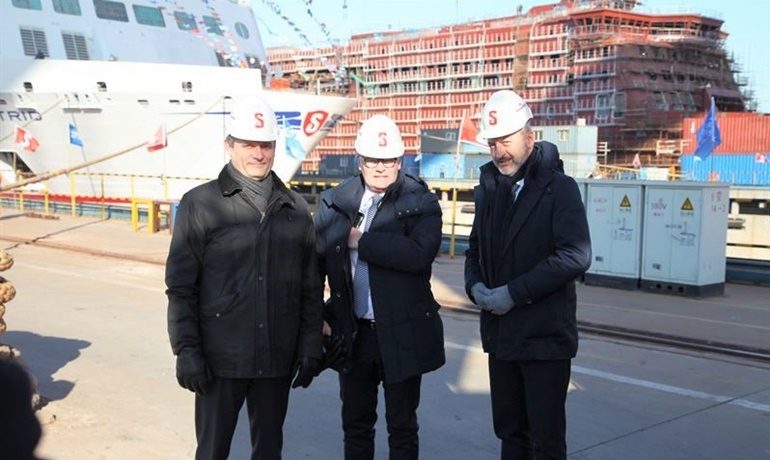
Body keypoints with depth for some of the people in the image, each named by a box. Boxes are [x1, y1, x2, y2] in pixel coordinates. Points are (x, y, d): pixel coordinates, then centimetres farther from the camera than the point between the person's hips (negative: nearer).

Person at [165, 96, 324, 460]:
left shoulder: (295, 208, 6)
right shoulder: (201, 204, -4)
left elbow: (311, 288, 8)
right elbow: (181, 287, -5)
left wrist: (311, 347, 5)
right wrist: (186, 350, -10)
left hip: (278, 358, 3)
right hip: (221, 358, -3)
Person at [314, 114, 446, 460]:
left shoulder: (420, 202, -7)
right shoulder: (334, 202, 3)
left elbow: (419, 253, -25)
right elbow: (314, 262, 5)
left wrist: (360, 240, -19)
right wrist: (315, 317, -3)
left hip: (402, 335, -3)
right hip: (352, 332, 4)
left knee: (402, 427, 11)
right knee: (355, 423, 17)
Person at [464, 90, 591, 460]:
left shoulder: (559, 188, -8)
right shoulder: (489, 189, 11)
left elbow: (576, 256, -19)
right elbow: (476, 248, 18)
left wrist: (514, 293, -20)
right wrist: (475, 285, -4)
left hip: (545, 335, -6)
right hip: (501, 333, 6)